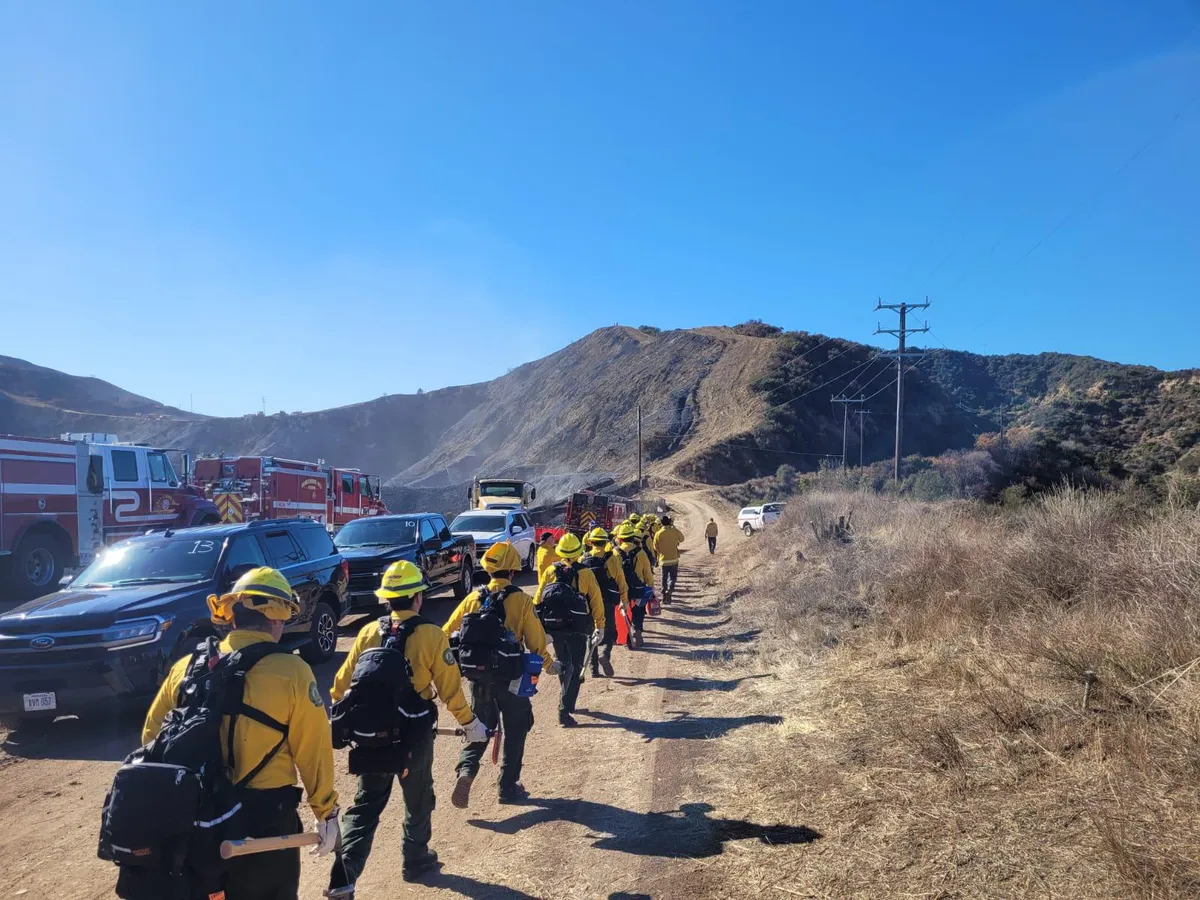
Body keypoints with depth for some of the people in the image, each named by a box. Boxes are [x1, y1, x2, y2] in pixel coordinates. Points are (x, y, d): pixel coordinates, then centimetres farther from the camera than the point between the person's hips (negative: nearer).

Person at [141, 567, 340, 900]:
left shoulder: (187, 668, -2)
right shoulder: (291, 673, -16)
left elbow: (153, 736, 5)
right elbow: (314, 750, -13)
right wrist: (326, 811, -1)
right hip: (264, 818, -4)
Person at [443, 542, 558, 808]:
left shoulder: (473, 598, -2)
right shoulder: (521, 600, -11)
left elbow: (448, 633, 1)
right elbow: (535, 640, -10)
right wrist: (548, 665, 8)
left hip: (479, 675, 3)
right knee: (515, 731, 14)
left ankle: (466, 770, -5)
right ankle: (508, 788, 19)